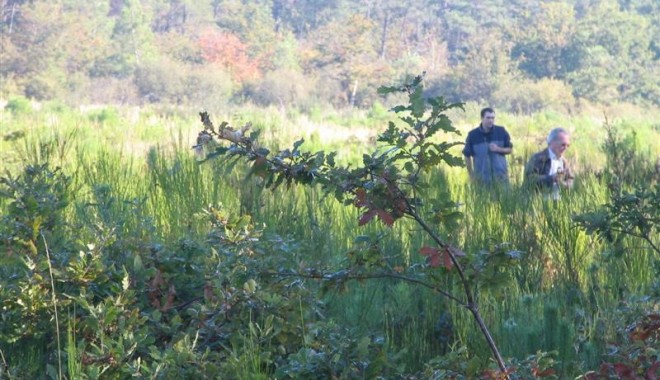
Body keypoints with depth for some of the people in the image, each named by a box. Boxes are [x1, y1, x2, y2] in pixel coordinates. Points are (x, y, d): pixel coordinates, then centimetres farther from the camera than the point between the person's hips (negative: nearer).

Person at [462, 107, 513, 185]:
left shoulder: (501, 132, -1)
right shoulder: (473, 135, -5)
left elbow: (510, 149, 7)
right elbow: (467, 155, 4)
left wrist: (498, 149, -13)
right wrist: (471, 175, 3)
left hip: (501, 176, 1)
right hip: (481, 178, -1)